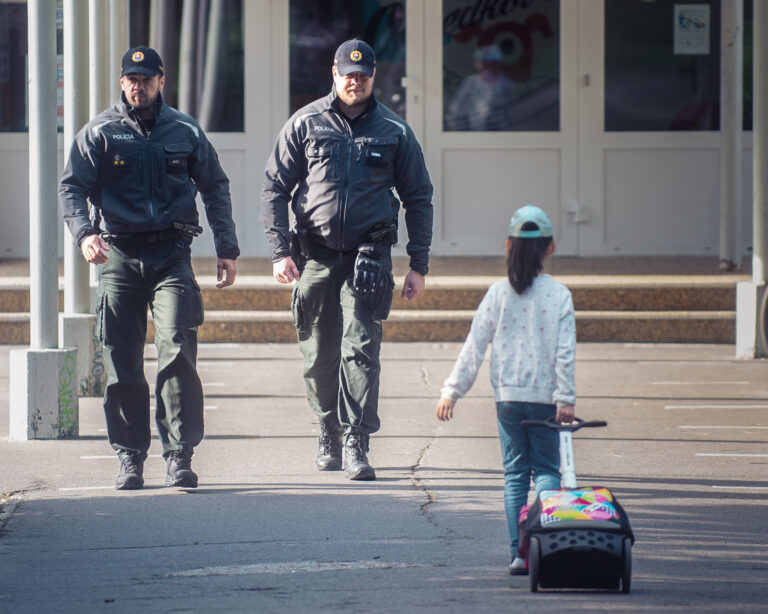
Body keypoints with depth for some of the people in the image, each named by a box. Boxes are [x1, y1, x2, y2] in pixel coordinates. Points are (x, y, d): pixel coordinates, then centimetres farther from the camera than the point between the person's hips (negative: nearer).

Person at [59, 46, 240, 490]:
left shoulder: (185, 132, 10)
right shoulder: (99, 133, 6)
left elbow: (216, 187, 18)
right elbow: (72, 188, -1)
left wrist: (228, 249, 11)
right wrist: (84, 233, -20)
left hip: (172, 257, 0)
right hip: (119, 257, 1)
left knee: (177, 353, -14)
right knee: (122, 365, 2)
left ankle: (180, 456, -13)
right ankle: (130, 458, 11)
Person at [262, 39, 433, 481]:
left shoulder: (394, 131, 6)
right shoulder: (305, 124, 4)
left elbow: (418, 198, 12)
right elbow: (275, 188, 6)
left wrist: (419, 266, 6)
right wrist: (280, 251, -5)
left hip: (370, 255, -1)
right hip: (316, 255, 1)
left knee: (360, 348, -13)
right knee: (319, 355, 6)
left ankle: (356, 444, -14)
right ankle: (330, 434, 26)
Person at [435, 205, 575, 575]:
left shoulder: (498, 294, 0)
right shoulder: (559, 295, -4)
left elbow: (474, 347, 0)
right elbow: (565, 353, -9)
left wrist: (452, 391, 3)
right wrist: (565, 398, -7)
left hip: (507, 397, 1)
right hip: (545, 396, -1)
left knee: (515, 472, 8)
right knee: (546, 468, 8)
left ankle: (519, 554, 2)